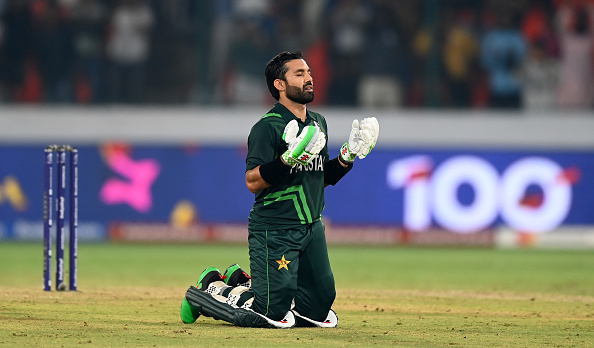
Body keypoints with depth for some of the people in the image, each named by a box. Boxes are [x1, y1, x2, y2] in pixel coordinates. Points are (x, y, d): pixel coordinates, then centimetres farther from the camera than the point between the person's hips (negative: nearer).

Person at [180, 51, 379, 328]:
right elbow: (253, 181, -20)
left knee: (320, 312, 9)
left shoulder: (319, 123, 13)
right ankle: (213, 290, 14)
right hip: (274, 230, -8)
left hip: (312, 228, 8)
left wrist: (348, 156, 6)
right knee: (273, 316, -12)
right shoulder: (267, 127, -13)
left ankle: (242, 283, 26)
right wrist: (290, 159, -30)